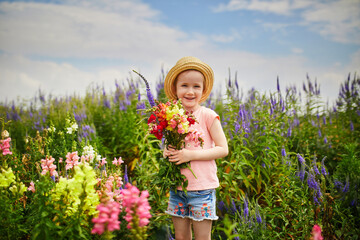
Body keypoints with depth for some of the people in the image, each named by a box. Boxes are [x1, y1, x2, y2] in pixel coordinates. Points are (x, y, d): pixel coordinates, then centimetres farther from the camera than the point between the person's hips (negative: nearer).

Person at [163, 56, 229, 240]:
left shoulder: (207, 116, -8)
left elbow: (223, 149, -10)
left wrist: (191, 154, -19)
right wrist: (166, 152, -7)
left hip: (202, 187, -4)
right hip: (177, 187, 4)